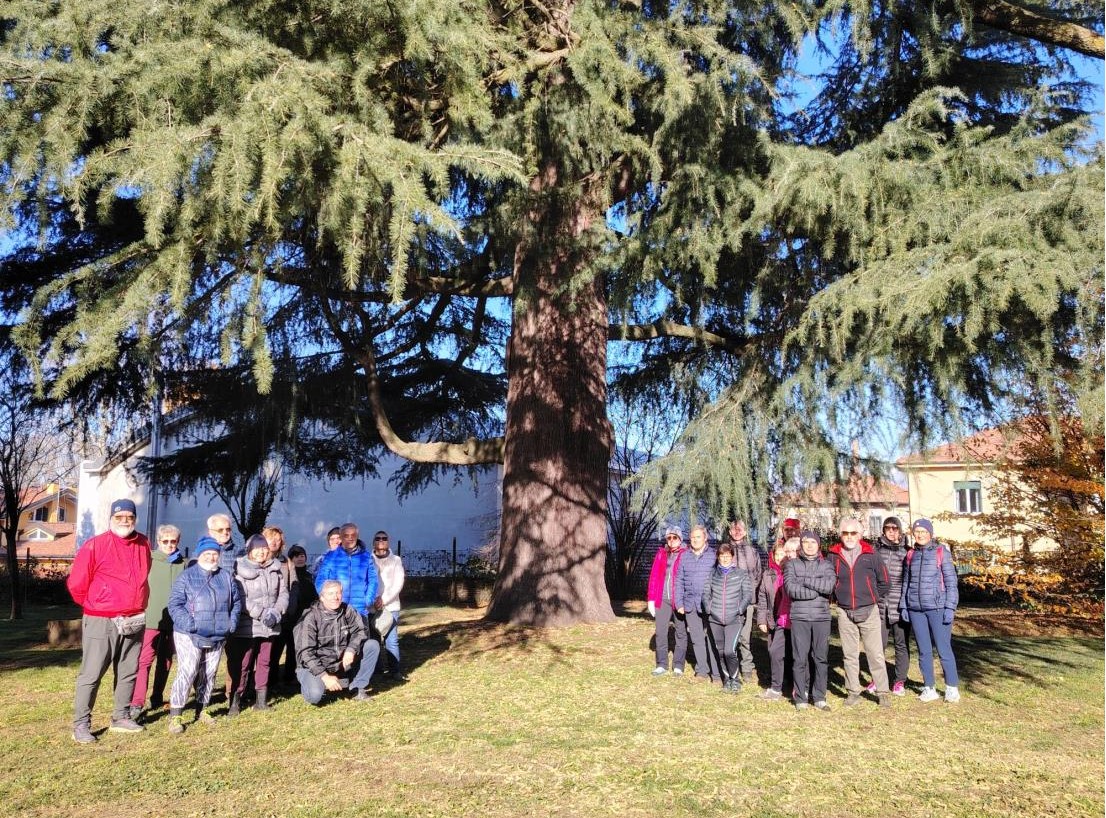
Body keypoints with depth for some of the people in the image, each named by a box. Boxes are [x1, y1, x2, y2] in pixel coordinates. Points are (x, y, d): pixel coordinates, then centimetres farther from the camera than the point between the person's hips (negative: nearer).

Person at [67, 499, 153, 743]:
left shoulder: (144, 544, 6)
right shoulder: (95, 545, -11)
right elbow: (76, 585, -6)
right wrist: (94, 607, 6)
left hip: (135, 622, 5)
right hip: (101, 622, -5)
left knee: (128, 672, 12)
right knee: (91, 674, -1)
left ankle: (121, 718, 23)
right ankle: (81, 725, 8)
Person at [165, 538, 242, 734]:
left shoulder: (226, 577, 10)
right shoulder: (187, 576, -3)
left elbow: (236, 602, 17)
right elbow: (174, 604, -8)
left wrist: (232, 622, 3)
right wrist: (188, 623, -18)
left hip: (217, 637, 5)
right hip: (190, 636, -5)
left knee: (209, 674, 12)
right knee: (187, 673, -12)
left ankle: (203, 710, 26)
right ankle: (175, 715, -4)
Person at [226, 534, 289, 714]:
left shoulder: (275, 568, 7)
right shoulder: (240, 570, -8)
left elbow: (283, 593, 10)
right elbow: (240, 598, -14)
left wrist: (277, 611, -7)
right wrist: (261, 613, -19)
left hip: (269, 625, 5)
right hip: (246, 625, -5)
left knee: (264, 662, 11)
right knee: (241, 664, -3)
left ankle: (261, 700, 21)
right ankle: (235, 701, 7)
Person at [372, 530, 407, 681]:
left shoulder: (396, 560, 6)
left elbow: (398, 583, -1)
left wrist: (384, 599, -11)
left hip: (391, 607, -1)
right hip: (371, 607, 1)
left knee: (391, 640, -5)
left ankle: (396, 671, 0)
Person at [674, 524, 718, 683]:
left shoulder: (714, 555, -1)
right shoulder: (685, 557, 10)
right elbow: (679, 581, 11)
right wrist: (679, 603, 5)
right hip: (690, 605, 4)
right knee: (696, 639, 9)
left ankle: (716, 673, 3)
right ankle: (702, 671, 18)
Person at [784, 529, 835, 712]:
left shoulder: (826, 565, 11)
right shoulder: (792, 564, 8)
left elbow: (829, 585, -8)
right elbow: (790, 587, -9)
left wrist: (805, 581, -7)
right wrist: (817, 590, -8)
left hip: (822, 617, 1)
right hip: (799, 618, -1)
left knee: (821, 658, 4)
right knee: (800, 658, -1)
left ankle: (819, 697, 13)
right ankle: (801, 698, 7)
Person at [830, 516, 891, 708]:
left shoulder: (870, 554, -2)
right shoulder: (834, 556, 2)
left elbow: (884, 582, 7)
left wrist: (872, 598, 6)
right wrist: (839, 597, 7)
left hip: (869, 611, -2)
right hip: (845, 613, 2)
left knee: (875, 654, -1)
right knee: (849, 655, 8)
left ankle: (883, 692, 8)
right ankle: (853, 692, 17)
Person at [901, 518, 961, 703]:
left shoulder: (942, 552, -2)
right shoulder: (911, 555, 11)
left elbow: (951, 581, -4)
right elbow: (906, 582, 16)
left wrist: (950, 608, -10)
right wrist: (903, 606, 10)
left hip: (937, 608, -4)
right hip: (916, 610, 4)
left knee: (943, 649, -2)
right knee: (923, 651, 8)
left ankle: (952, 688, 11)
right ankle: (929, 688, 17)